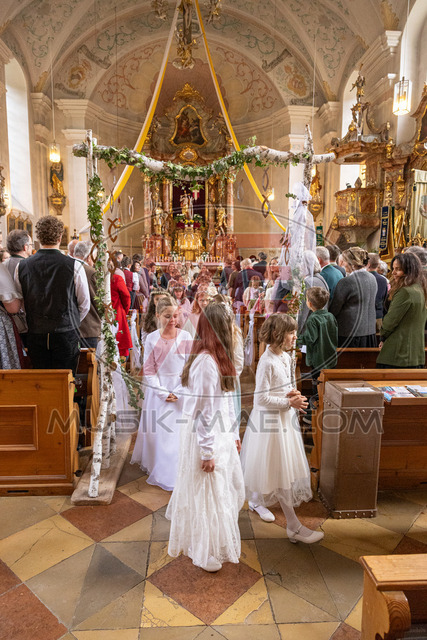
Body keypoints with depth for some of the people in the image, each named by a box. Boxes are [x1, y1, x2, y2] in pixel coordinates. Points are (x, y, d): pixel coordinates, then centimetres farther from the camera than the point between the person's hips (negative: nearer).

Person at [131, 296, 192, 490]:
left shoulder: (185, 337, -5)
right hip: (158, 389, 0)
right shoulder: (152, 339, -5)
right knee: (157, 431, 7)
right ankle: (155, 466, 28)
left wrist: (178, 393, -10)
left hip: (181, 390, 0)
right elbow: (149, 371, -3)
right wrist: (163, 394, -10)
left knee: (179, 430, 5)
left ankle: (175, 473, 24)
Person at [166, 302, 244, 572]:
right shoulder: (205, 362, -26)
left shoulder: (220, 358, 5)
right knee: (208, 493, 8)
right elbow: (203, 411, -23)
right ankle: (206, 552, 31)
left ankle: (222, 542, 45)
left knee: (230, 487, 22)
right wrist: (207, 452, -17)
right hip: (205, 436, -9)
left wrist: (234, 433, 16)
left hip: (221, 433, 10)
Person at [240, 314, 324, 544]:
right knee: (281, 472, 2)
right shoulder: (267, 362, -24)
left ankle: (256, 501, 44)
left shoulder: (286, 357, 3)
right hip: (270, 420, -9)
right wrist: (289, 402, -19)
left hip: (285, 418, 9)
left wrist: (293, 394, -5)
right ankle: (294, 527, 14)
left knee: (279, 468, 22)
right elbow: (261, 398, -23)